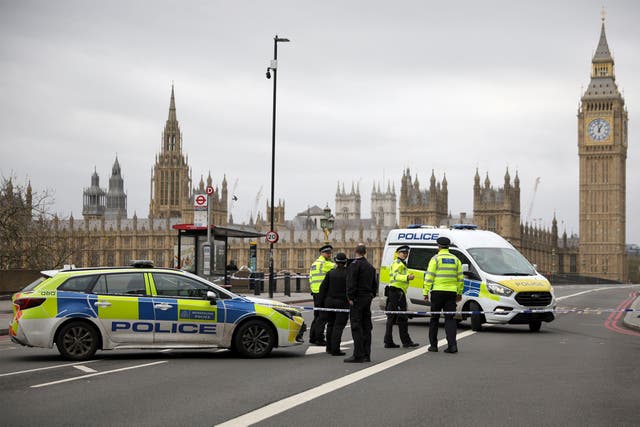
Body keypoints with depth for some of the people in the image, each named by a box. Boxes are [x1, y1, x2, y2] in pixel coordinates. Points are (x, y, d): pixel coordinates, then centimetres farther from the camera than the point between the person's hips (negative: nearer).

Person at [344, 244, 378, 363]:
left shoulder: (355, 264, -11)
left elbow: (351, 283, -18)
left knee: (356, 327, -8)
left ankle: (358, 355, -12)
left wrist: (350, 297, -15)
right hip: (367, 298, 8)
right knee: (366, 327, 11)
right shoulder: (370, 266, 17)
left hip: (357, 299, -8)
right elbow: (375, 284, 22)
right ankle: (366, 355, 14)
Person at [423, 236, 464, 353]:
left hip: (437, 292, -3)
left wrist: (425, 292, -4)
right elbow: (460, 278, 11)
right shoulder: (455, 259, 9)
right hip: (451, 292, 3)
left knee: (434, 318, 8)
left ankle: (433, 345, 12)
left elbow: (429, 277, -8)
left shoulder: (435, 259, -4)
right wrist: (459, 293, 18)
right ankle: (452, 345, -11)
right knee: (450, 318, 2)